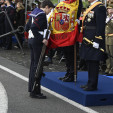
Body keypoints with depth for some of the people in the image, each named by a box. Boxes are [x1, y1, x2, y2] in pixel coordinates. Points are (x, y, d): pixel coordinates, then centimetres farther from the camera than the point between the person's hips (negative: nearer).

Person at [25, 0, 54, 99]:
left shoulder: (34, 13, 15)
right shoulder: (42, 15, -14)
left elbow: (27, 28, 17)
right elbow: (33, 28, -25)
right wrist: (42, 39, -22)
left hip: (31, 40, 10)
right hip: (37, 42, -10)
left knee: (33, 65, 15)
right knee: (38, 66, -6)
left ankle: (32, 89, 21)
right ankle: (35, 92, -4)